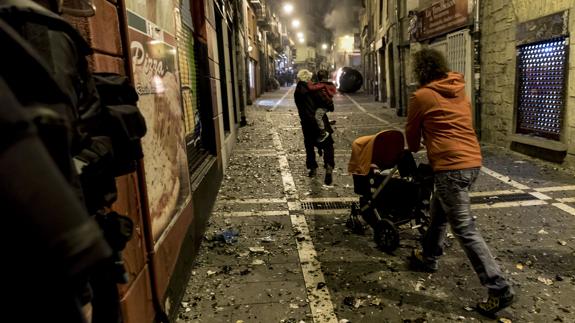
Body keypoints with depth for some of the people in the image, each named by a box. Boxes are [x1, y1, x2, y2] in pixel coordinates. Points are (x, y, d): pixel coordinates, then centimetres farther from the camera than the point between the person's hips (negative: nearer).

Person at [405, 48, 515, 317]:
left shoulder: (421, 96, -6)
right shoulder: (460, 91, 14)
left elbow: (412, 133, 8)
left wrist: (414, 149, 29)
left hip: (450, 166, -9)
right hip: (472, 161, 9)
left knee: (464, 229, -3)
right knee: (438, 212, 24)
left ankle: (499, 289, 0)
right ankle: (429, 257, 41)